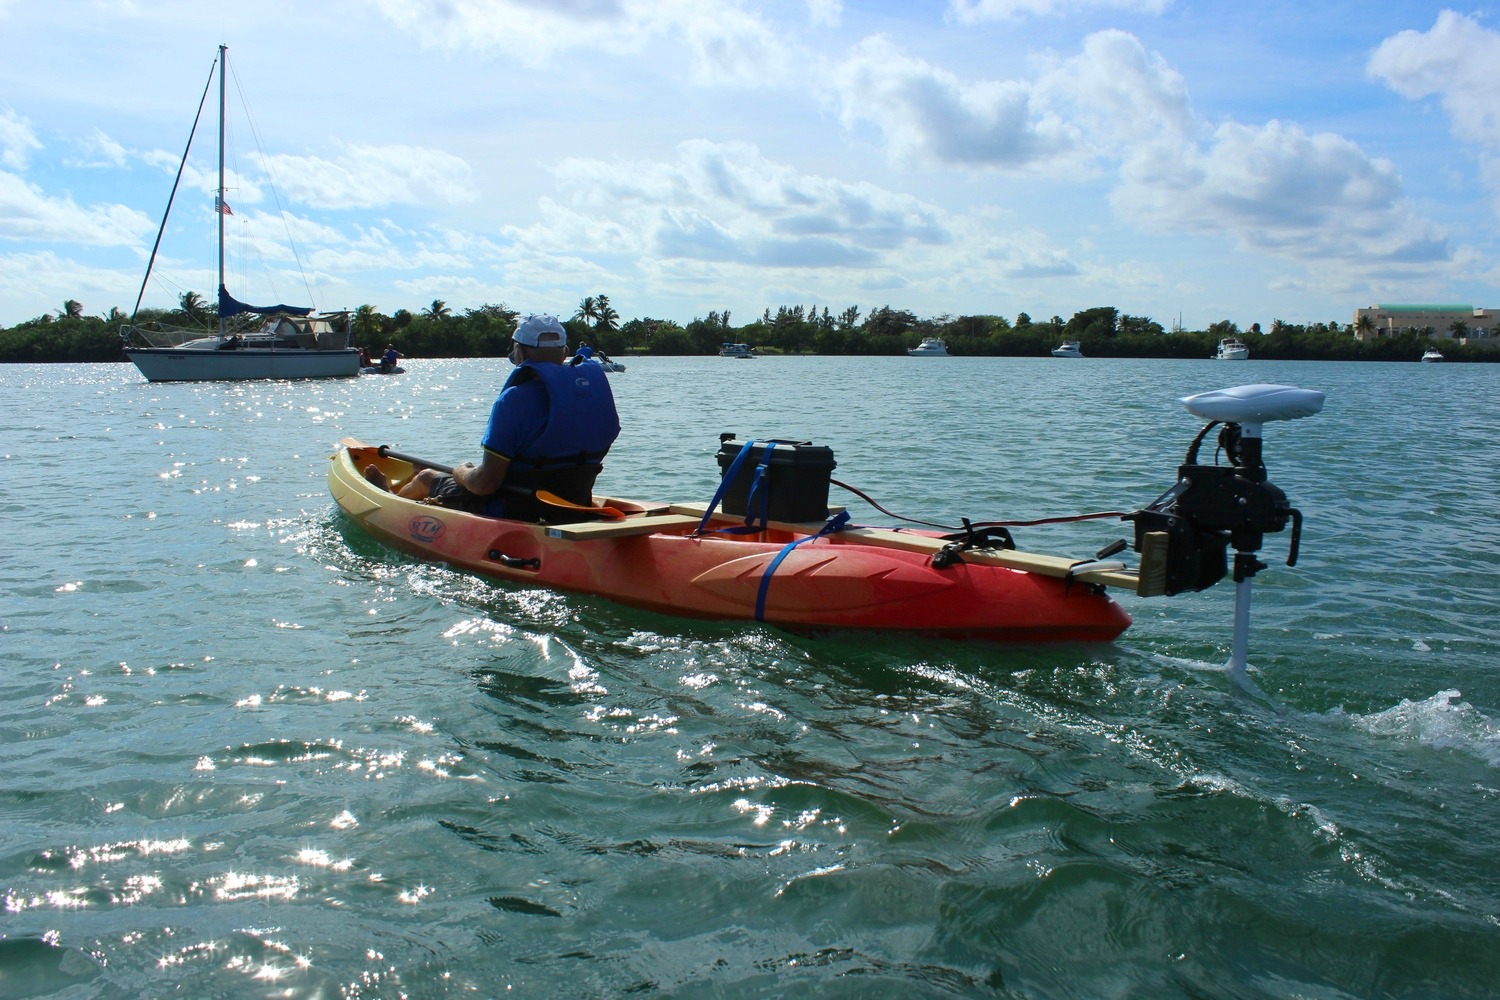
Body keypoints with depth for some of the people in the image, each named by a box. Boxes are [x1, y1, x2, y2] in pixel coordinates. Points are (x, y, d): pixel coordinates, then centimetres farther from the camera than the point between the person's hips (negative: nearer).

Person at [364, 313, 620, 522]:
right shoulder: (595, 383, -3)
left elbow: (486, 482, -23)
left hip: (513, 517, -6)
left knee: (426, 478, 24)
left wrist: (462, 473, 1)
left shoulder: (515, 399, -23)